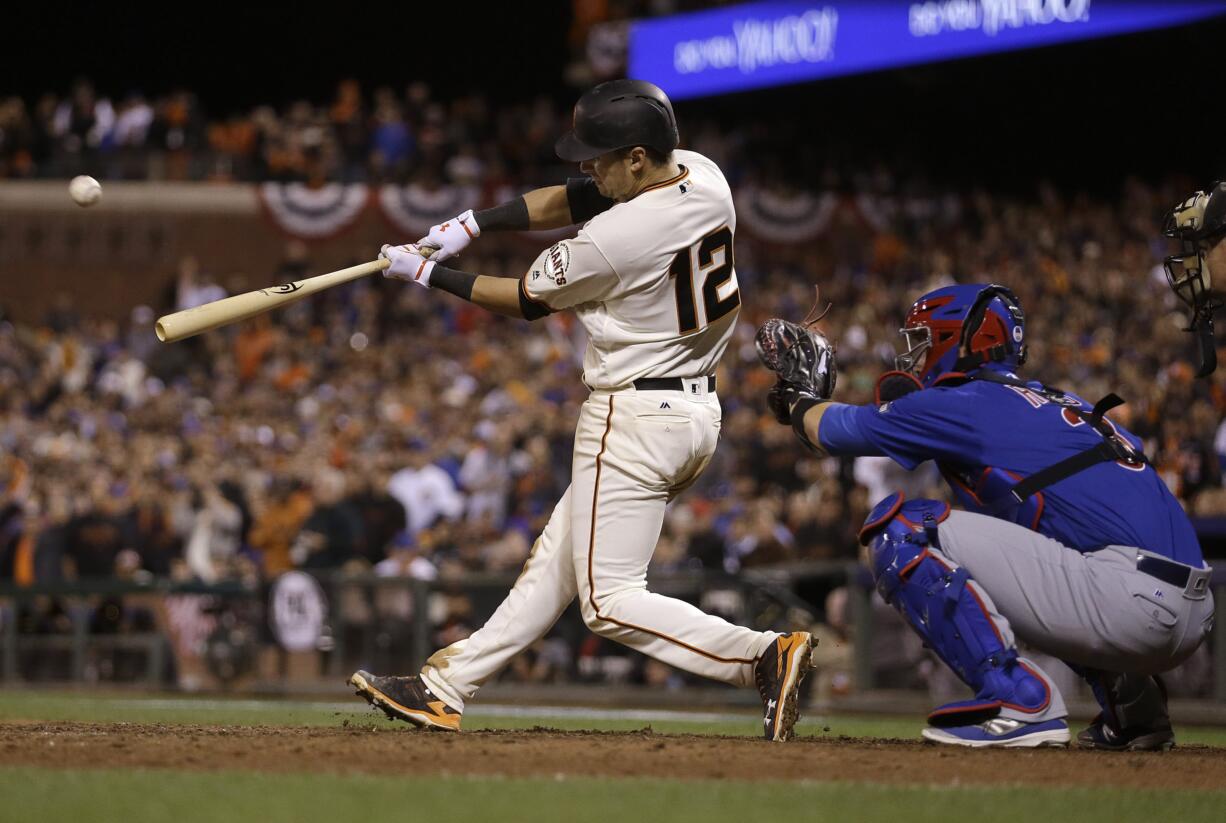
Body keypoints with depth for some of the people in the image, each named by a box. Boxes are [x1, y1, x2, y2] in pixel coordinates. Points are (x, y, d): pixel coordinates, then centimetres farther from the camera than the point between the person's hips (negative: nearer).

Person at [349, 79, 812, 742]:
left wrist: (430, 275, 6)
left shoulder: (614, 240, -25)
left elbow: (527, 300, -6)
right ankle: (445, 687, 24)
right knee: (558, 558, 16)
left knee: (608, 600, -4)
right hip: (698, 410, 10)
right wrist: (473, 224, 2)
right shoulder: (704, 177, -1)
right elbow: (570, 200, 10)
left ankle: (762, 654, -17)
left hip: (634, 419, -10)